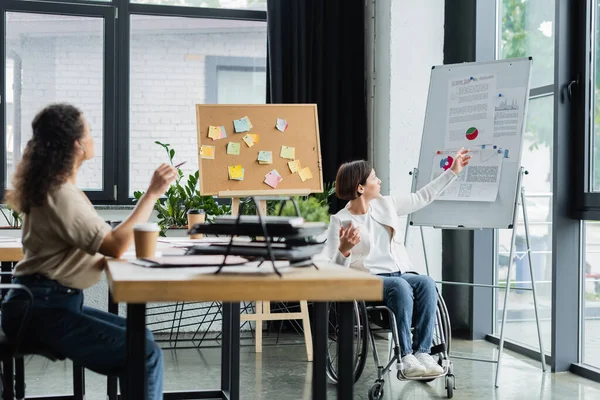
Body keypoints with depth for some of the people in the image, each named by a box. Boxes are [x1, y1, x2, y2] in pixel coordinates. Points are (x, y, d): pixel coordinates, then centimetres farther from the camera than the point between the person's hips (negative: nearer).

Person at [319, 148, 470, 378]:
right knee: (400, 287, -36)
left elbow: (423, 197, 23)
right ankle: (406, 359, -33)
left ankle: (422, 352, -29)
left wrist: (452, 171, 25)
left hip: (399, 274, 6)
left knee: (426, 283, -27)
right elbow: (331, 268, -10)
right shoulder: (341, 221, -5)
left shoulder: (385, 205, 13)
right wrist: (344, 250, -30)